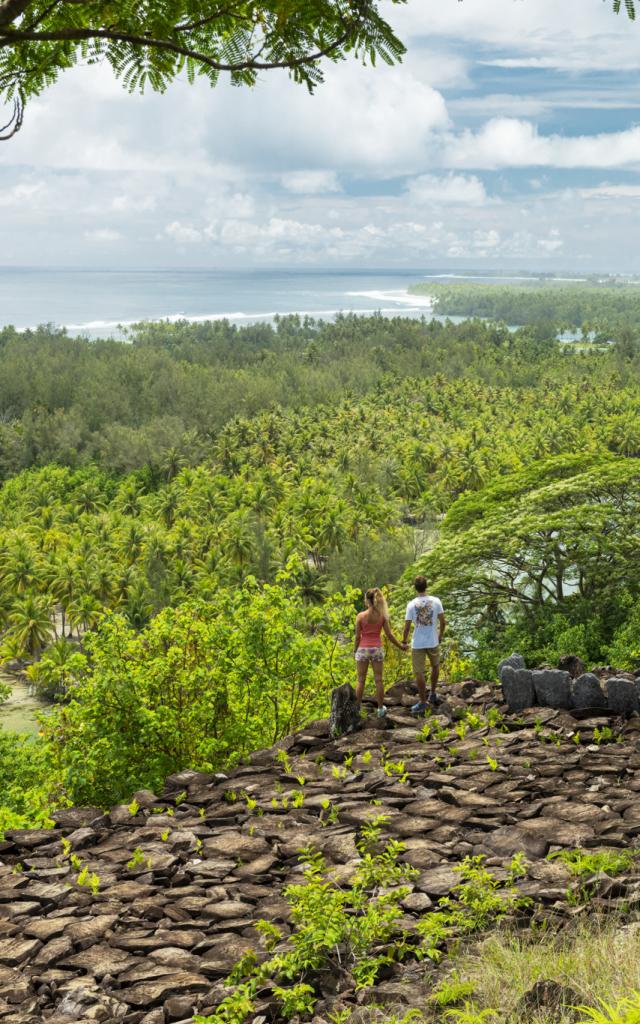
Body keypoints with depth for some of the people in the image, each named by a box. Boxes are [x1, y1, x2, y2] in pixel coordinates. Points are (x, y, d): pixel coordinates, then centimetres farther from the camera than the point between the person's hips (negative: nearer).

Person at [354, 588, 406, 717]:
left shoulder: (360, 616, -12)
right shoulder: (382, 616, -5)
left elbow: (357, 637, -7)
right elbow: (389, 635, -3)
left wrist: (355, 651, 8)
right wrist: (401, 646, 10)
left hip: (363, 649, -2)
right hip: (377, 649, 2)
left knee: (361, 681, 8)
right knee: (378, 680, 10)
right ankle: (380, 709, 16)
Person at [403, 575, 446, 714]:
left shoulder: (411, 604, -9)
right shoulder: (436, 601, -7)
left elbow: (407, 627, -8)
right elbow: (442, 622, -2)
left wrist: (404, 641, 7)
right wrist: (441, 636, 15)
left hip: (417, 644, -2)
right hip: (433, 642, 2)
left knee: (419, 673, 4)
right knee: (435, 666, 26)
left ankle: (423, 703, 7)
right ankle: (433, 694, 32)